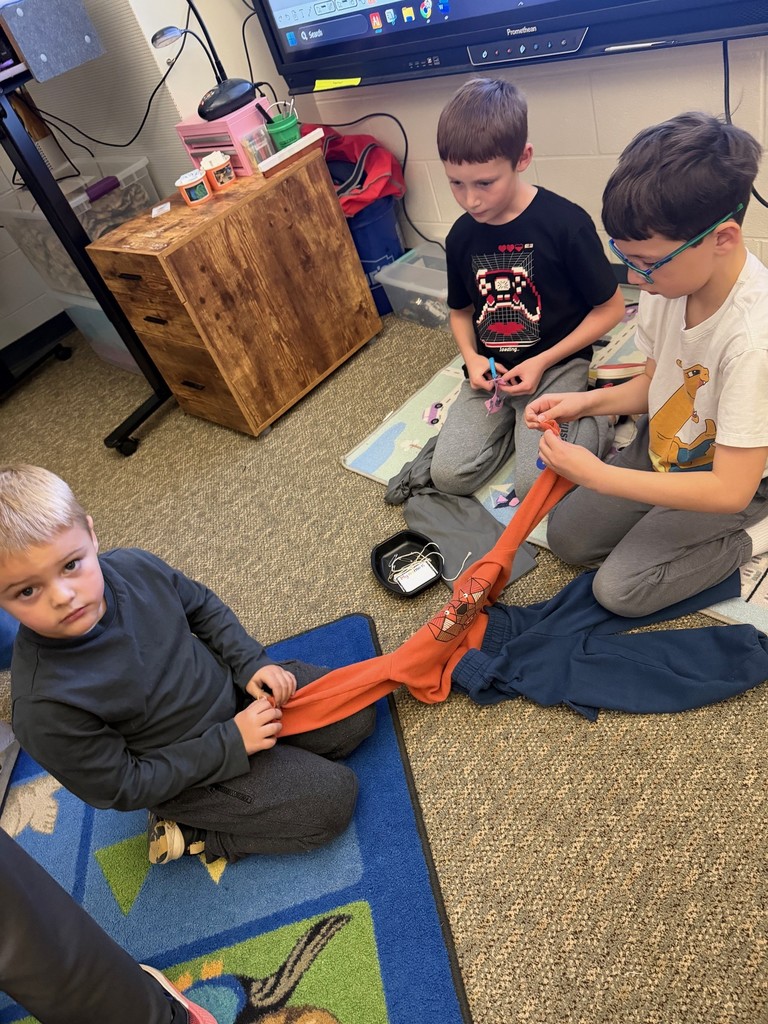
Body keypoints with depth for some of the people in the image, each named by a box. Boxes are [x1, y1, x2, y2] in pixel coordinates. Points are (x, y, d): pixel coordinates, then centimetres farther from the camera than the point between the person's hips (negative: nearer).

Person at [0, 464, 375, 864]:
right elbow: (123, 788, -19)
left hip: (232, 687, 5)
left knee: (357, 714, 3)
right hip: (186, 776, -5)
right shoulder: (44, 706, -31)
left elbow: (204, 607, 2)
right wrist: (230, 743, -20)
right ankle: (192, 834, 3)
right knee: (332, 800, -9)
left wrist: (252, 663, -10)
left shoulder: (136, 566, -19)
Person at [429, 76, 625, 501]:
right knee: (448, 476, -10)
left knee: (536, 485, -21)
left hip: (555, 365, -4)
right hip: (491, 369, 5)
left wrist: (542, 362, -15)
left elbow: (610, 308, -8)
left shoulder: (565, 222, -15)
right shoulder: (461, 236, 0)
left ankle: (599, 420, 6)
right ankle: (511, 417, 14)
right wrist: (471, 356, -6)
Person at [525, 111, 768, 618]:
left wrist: (598, 475, -29)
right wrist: (588, 401, -16)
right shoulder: (669, 278, -15)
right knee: (566, 537, 4)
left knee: (620, 588, -10)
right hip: (659, 448, 7)